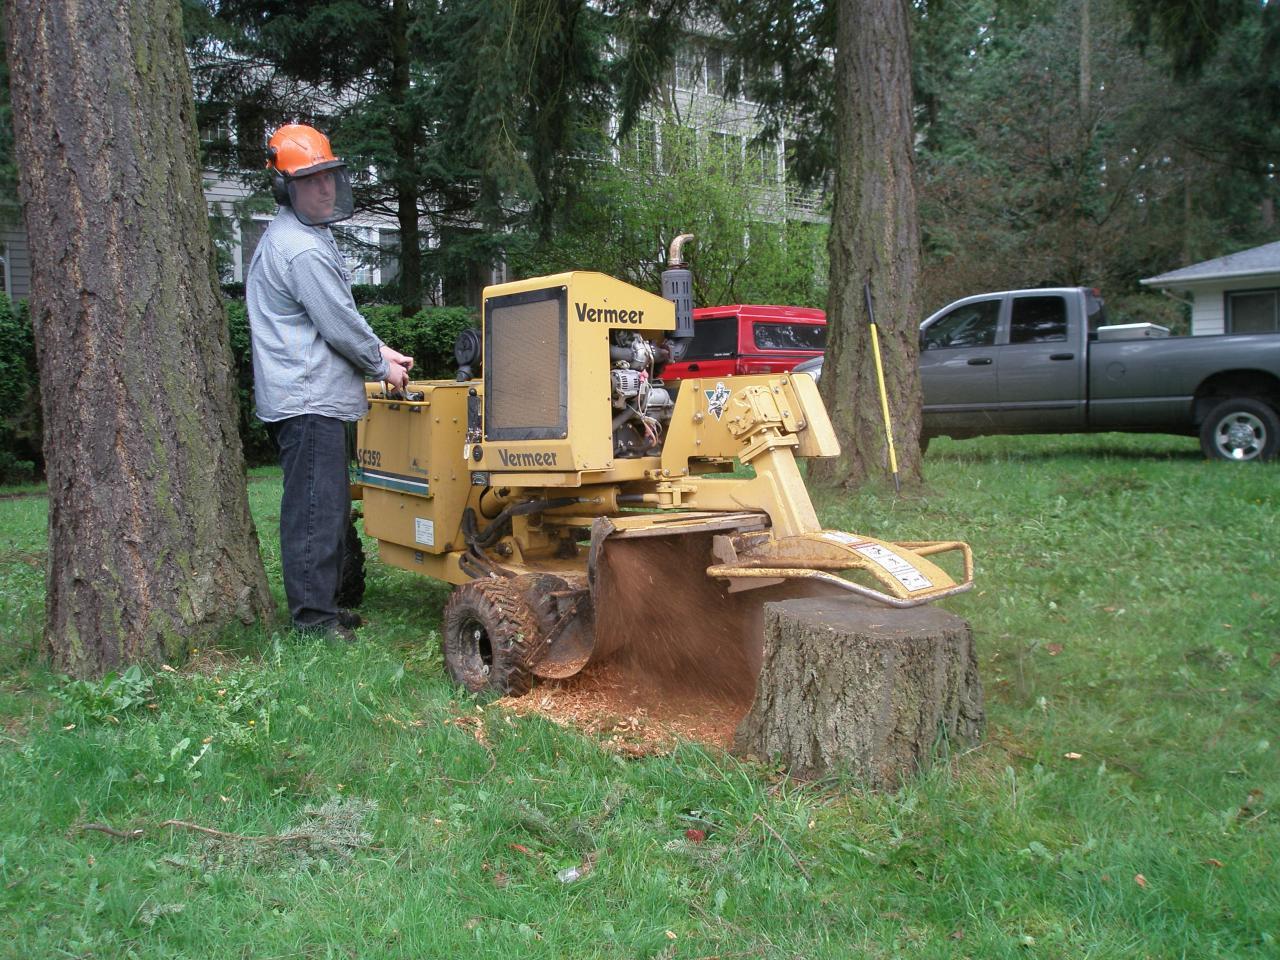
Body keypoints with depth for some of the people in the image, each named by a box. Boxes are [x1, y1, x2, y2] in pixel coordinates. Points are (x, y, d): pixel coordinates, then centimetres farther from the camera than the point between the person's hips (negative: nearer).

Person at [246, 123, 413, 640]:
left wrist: (379, 351, 17)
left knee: (330, 505, 16)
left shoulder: (297, 236, 18)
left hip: (310, 397, 11)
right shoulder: (302, 249, -17)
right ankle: (313, 617, -1)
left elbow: (338, 317, 25)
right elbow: (340, 325, -15)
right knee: (315, 510, -7)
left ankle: (323, 605, 25)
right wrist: (383, 367, 0)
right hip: (308, 400, -11)